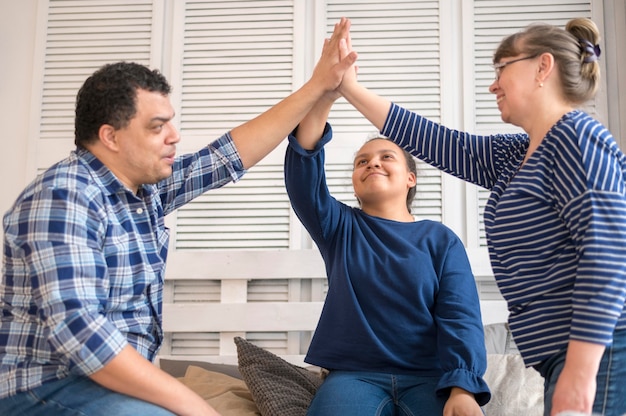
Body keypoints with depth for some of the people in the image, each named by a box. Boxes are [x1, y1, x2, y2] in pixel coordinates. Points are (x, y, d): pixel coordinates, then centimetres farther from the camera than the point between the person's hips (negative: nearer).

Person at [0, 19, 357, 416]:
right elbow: (76, 330, -29)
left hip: (124, 377, 9)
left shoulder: (146, 187, 6)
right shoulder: (63, 197, -20)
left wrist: (318, 85, 11)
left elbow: (228, 155, 13)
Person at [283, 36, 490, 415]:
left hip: (430, 377, 0)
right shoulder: (340, 228, 14)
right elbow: (303, 176, -4)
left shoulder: (441, 239, 12)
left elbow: (460, 318, 0)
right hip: (354, 375, 0)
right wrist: (324, 95, -18)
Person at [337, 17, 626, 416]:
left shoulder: (576, 136, -11)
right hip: (568, 353, 9)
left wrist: (581, 370, -25)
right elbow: (436, 143, 18)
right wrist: (350, 88, 18)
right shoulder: (514, 157, 16)